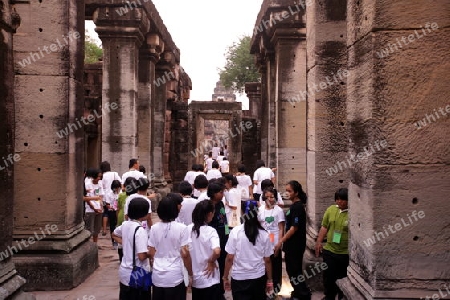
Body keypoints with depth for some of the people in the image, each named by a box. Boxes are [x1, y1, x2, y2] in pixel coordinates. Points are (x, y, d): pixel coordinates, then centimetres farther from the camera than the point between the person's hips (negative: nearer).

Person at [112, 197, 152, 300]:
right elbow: (142, 256, -26)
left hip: (124, 272, 8)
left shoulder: (125, 224, 1)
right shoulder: (140, 230, -23)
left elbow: (114, 235, 23)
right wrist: (150, 252, -7)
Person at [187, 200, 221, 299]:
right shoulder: (210, 231, -17)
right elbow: (217, 251, -33)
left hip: (194, 279, 5)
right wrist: (211, 261, -15)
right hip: (210, 280, -5)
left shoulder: (188, 229, -3)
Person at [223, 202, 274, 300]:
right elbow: (267, 260, 0)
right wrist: (269, 280, 12)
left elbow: (229, 258, -9)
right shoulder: (264, 234, -5)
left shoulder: (235, 232, -11)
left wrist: (225, 277, 3)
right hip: (259, 278, 2)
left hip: (239, 278, -2)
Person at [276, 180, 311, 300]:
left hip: (295, 245, -9)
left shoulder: (297, 207, -18)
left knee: (294, 271, -1)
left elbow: (294, 228, -22)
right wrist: (283, 241, 18)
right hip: (292, 245, 9)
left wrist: (281, 241, -20)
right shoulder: (294, 206, 11)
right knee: (292, 270, 16)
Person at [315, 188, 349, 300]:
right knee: (328, 276, 14)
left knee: (343, 278, 11)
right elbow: (324, 227, 9)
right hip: (329, 250, 4)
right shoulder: (331, 209, 1)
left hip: (346, 253, -4)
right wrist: (319, 241, 6)